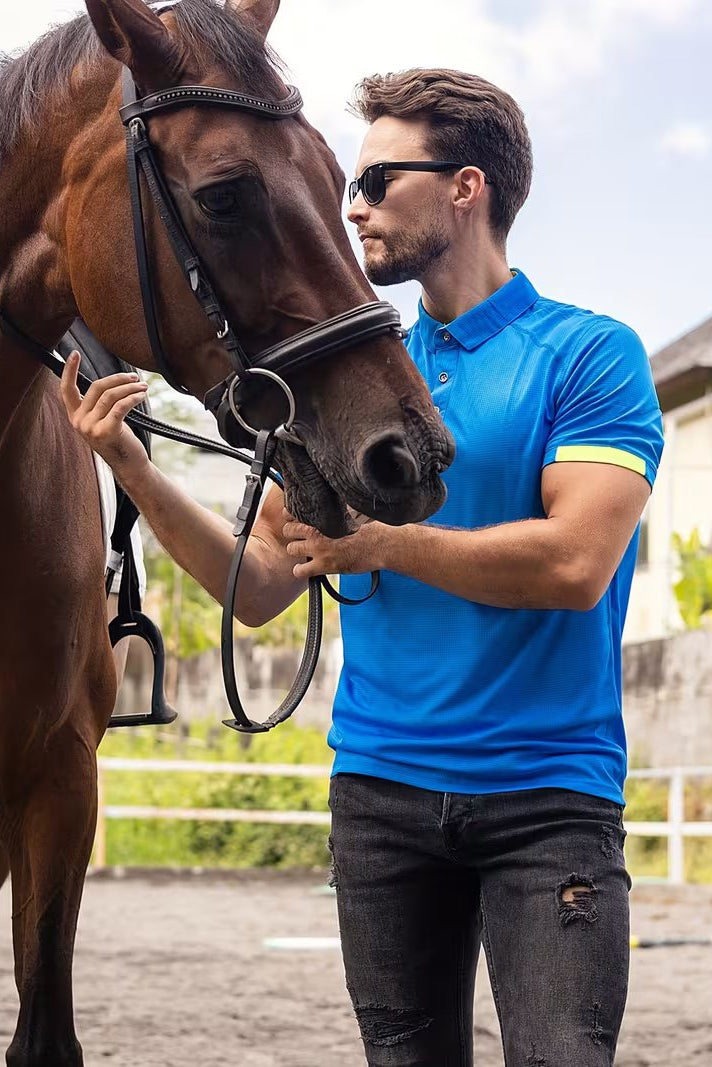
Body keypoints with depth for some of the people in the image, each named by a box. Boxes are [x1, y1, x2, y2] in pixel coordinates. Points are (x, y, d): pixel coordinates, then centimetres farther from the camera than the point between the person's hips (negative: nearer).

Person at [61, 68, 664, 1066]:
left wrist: (380, 540, -11)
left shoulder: (589, 354, -3)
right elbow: (261, 589, 12)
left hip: (547, 793, -5)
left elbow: (576, 560, -17)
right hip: (381, 785, 5)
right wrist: (133, 468, 0)